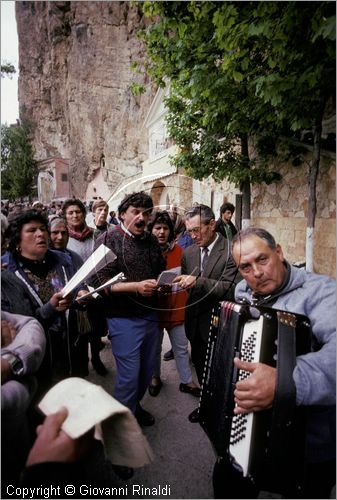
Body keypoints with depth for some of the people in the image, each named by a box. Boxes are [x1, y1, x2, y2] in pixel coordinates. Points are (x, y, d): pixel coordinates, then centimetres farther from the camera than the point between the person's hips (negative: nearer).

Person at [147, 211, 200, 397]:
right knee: (154, 347, 17)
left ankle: (187, 381, 31)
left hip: (176, 307, 2)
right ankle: (155, 378, 40)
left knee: (181, 348, 13)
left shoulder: (178, 250, 0)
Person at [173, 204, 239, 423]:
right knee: (200, 364, 20)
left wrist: (198, 282, -32)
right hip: (196, 322, 6)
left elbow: (231, 289, -23)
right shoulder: (188, 252, 3)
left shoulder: (231, 250, -16)